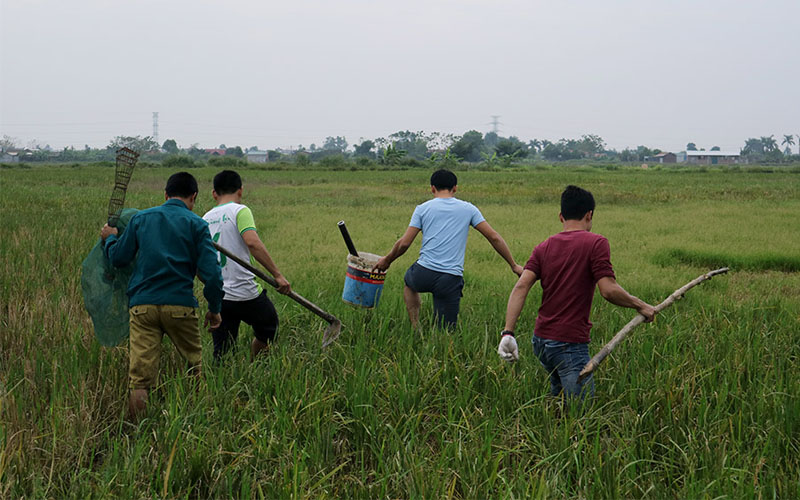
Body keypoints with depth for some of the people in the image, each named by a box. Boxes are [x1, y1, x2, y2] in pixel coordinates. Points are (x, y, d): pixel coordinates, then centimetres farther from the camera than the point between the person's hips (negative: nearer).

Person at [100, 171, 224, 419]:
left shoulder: (140, 218, 10)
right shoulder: (196, 224, 2)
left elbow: (118, 258, 14)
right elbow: (211, 273, -6)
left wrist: (109, 238, 34)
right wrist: (214, 309, 6)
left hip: (142, 305, 2)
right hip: (180, 305, -2)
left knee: (140, 377, 0)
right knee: (196, 367, 16)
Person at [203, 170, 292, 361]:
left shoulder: (205, 219, 12)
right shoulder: (239, 211, -5)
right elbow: (253, 242, -22)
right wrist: (278, 275, -20)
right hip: (246, 294, -5)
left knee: (221, 356, 9)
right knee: (268, 331, 21)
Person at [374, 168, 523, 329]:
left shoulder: (423, 208, 6)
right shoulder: (468, 209, 10)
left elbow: (404, 243, 3)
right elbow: (494, 238, 8)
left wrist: (387, 260, 20)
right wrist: (513, 265, 16)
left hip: (424, 273, 0)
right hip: (451, 279, 0)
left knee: (409, 283, 36)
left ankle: (415, 327, 24)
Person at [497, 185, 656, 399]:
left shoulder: (544, 247, 9)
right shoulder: (596, 243, -7)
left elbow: (521, 287, -4)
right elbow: (609, 290, -15)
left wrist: (508, 332, -10)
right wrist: (641, 306, 1)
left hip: (541, 340, 7)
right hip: (570, 342, -7)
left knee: (559, 399, 23)